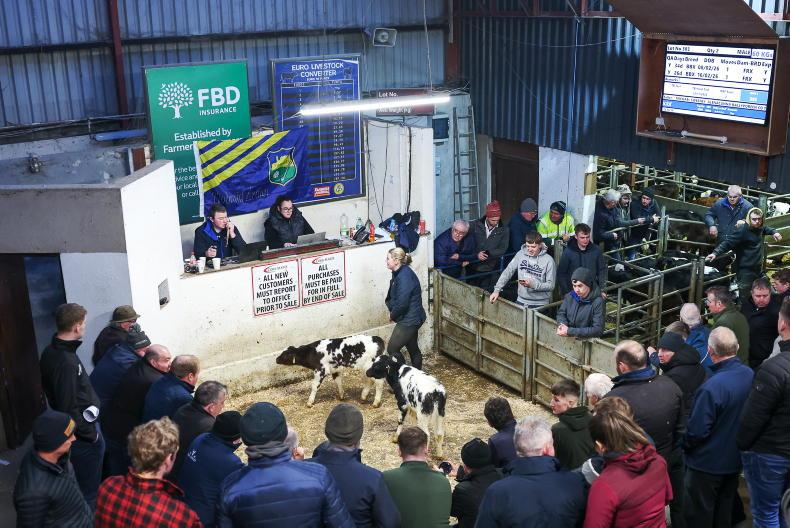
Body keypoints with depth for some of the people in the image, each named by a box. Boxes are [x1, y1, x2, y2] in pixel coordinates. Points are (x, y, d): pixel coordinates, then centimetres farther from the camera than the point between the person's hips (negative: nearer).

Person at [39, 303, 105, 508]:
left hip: (67, 428, 10)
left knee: (82, 482, 26)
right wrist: (91, 434, -15)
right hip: (83, 432, -10)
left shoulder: (50, 352, 1)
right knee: (90, 490, 6)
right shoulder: (67, 362, -29)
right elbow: (69, 409, -27)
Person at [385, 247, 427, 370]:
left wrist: (393, 315, -10)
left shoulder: (405, 277, -25)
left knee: (392, 349, -3)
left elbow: (402, 303, -27)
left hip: (409, 320, -10)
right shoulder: (399, 273, 6)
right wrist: (392, 311, 0)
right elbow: (393, 296, 14)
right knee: (413, 347, 21)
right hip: (411, 318, 10)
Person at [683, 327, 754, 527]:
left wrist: (684, 445, -6)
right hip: (735, 459, 7)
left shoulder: (712, 387, -33)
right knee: (724, 510, 24)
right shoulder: (750, 376, -10)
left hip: (708, 463, -7)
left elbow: (697, 431, -26)